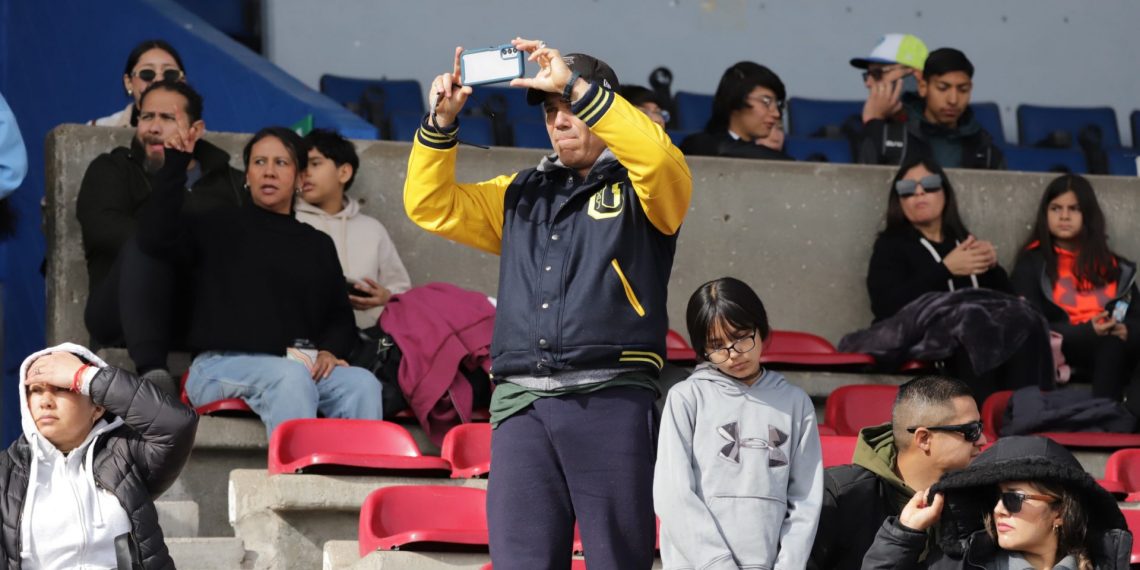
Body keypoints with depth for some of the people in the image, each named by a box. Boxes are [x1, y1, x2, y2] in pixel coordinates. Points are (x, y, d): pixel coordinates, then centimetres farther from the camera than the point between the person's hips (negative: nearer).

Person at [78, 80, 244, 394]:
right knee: (144, 245, -33)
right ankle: (151, 370, -45)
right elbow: (101, 226, -3)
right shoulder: (112, 171, 20)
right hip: (125, 318, -1)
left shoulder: (232, 183, 24)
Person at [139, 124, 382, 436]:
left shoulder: (318, 244, 27)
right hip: (223, 364, -4)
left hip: (302, 367, 4)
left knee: (362, 383, -29)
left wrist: (329, 351, 0)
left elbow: (340, 317, 23)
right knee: (291, 376, -38)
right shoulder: (219, 227, 16)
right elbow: (156, 236, -2)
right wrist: (176, 163, -6)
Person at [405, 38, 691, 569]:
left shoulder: (639, 188, 9)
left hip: (611, 400, -4)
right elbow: (432, 205, 20)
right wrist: (441, 121, 5)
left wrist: (576, 85, -14)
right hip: (522, 402, 4)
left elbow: (659, 157, -14)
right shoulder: (521, 194, 24)